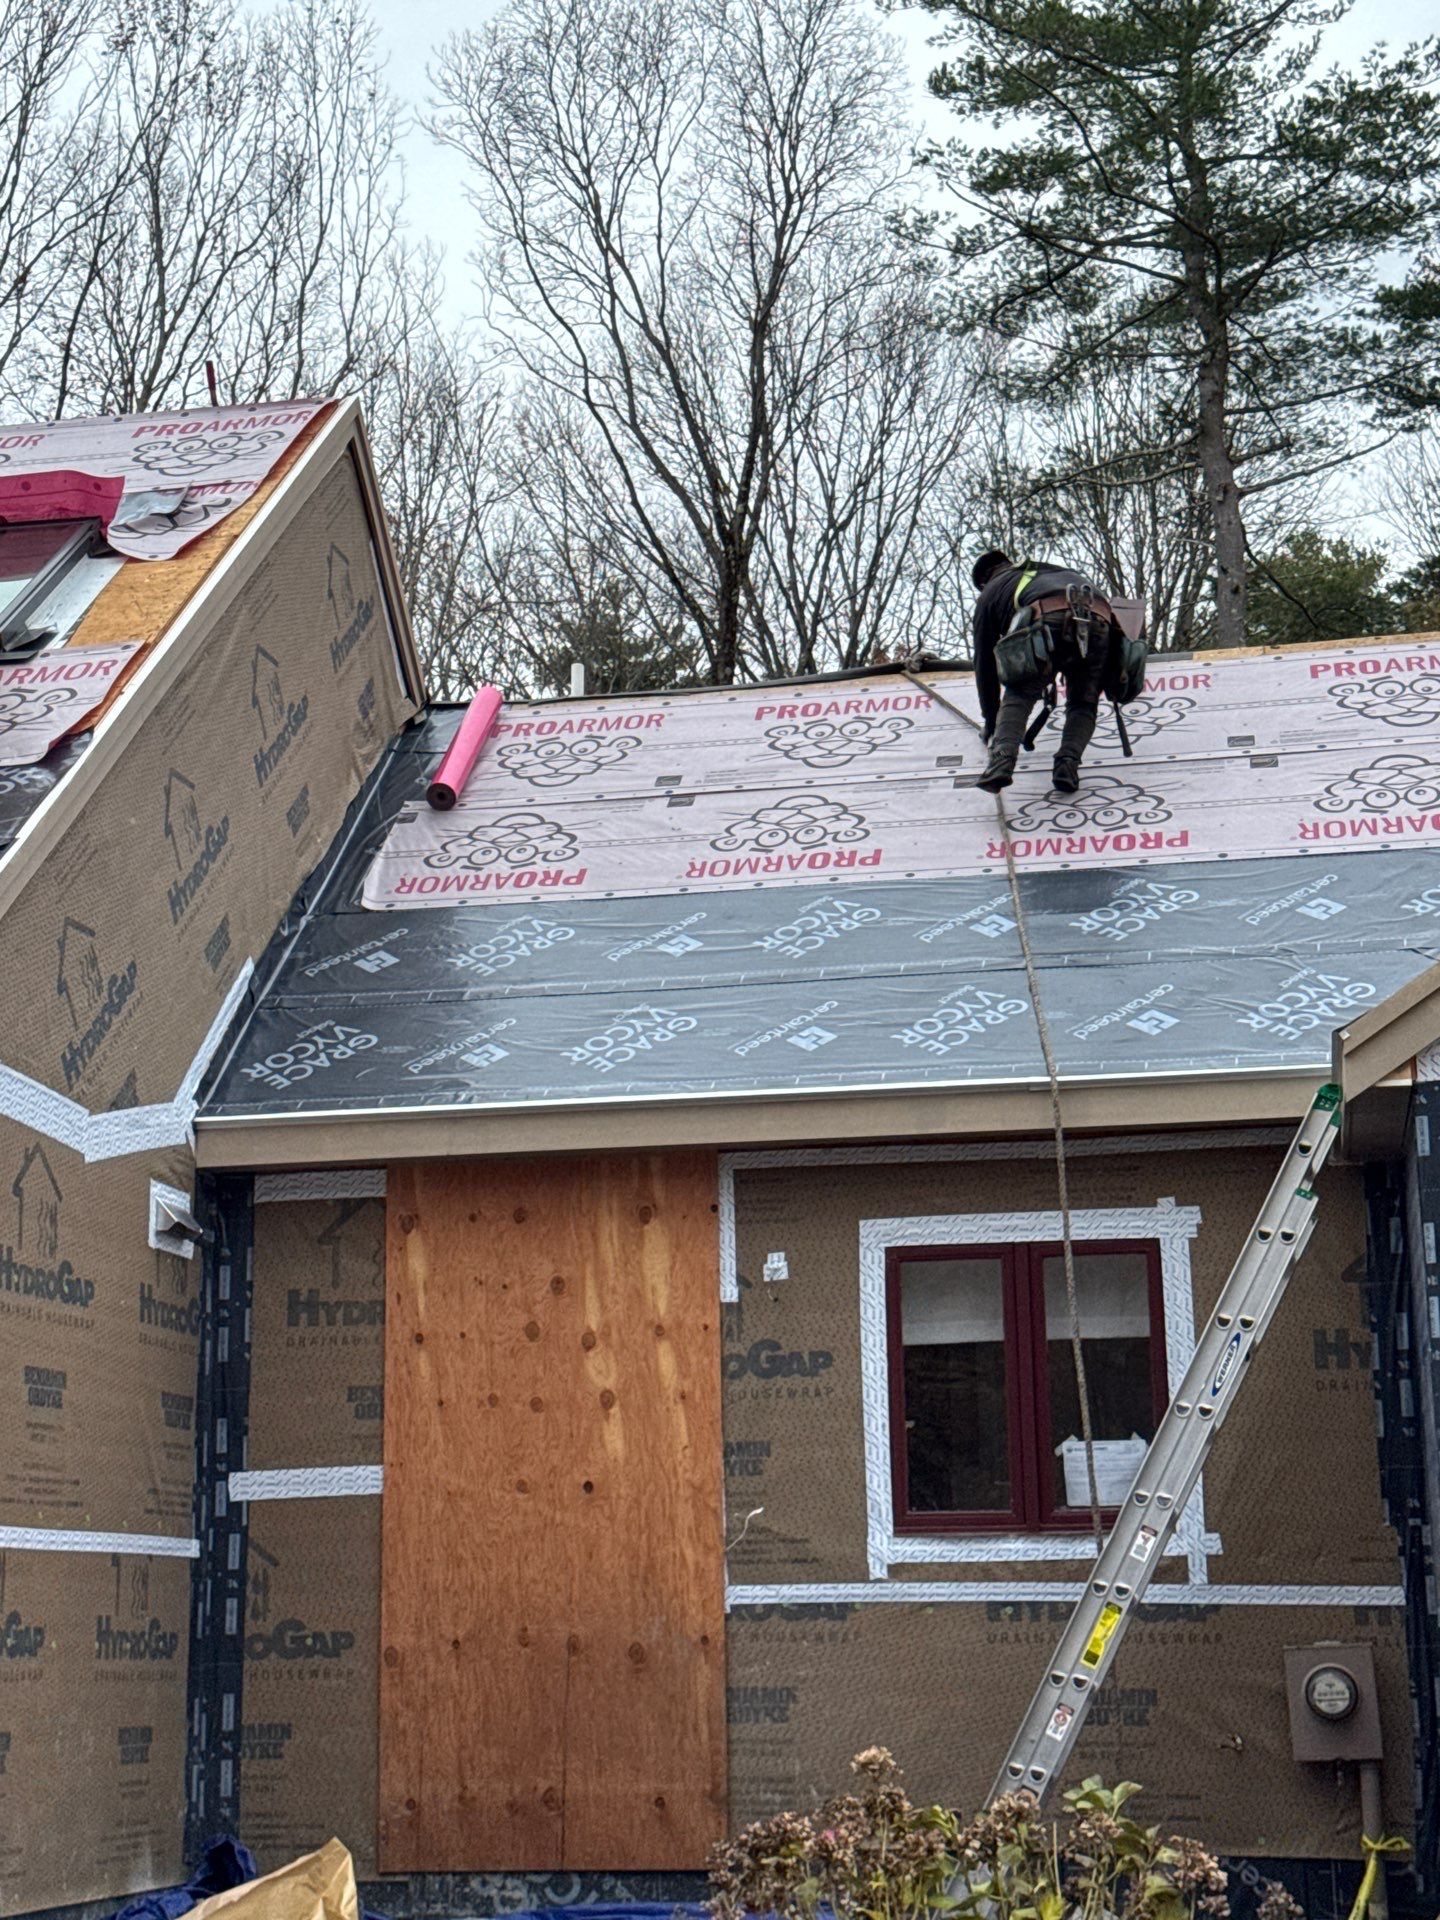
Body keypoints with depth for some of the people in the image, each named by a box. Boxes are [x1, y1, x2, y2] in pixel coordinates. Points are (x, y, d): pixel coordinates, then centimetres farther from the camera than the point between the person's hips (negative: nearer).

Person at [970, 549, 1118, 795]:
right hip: (1100, 621, 3)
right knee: (1083, 703, 16)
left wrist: (991, 721, 42)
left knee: (1018, 695, 6)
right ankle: (1068, 761, -6)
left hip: (1050, 620, -3)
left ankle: (1002, 760, -16)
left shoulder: (990, 592, 33)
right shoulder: (1059, 571, 47)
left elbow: (985, 661, 34)